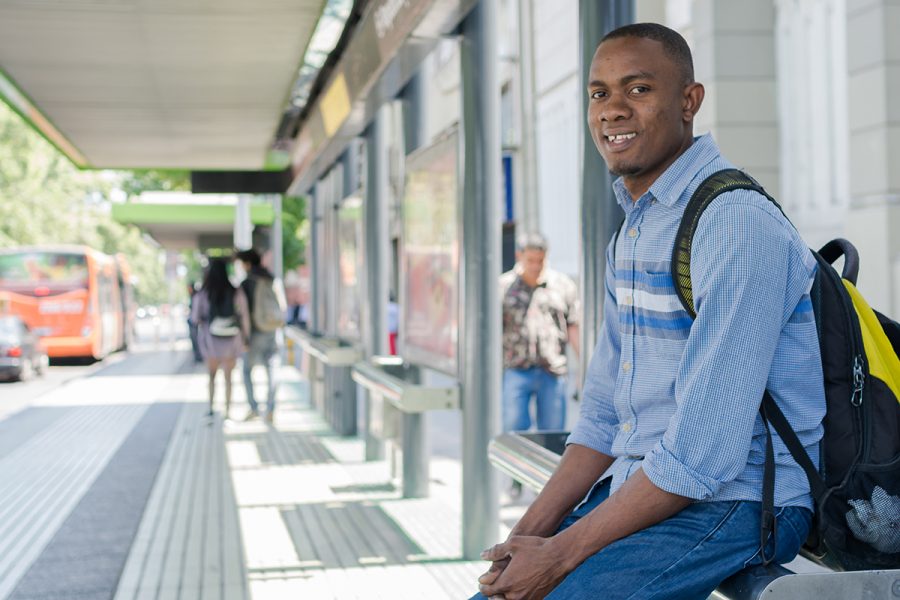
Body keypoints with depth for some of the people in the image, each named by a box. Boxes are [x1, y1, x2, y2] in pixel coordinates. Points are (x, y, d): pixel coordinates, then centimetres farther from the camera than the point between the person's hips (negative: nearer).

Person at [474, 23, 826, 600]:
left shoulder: (737, 224, -18)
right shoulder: (634, 229, 13)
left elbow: (706, 451, -23)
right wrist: (531, 531, 0)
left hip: (734, 503, -8)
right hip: (637, 486, 8)